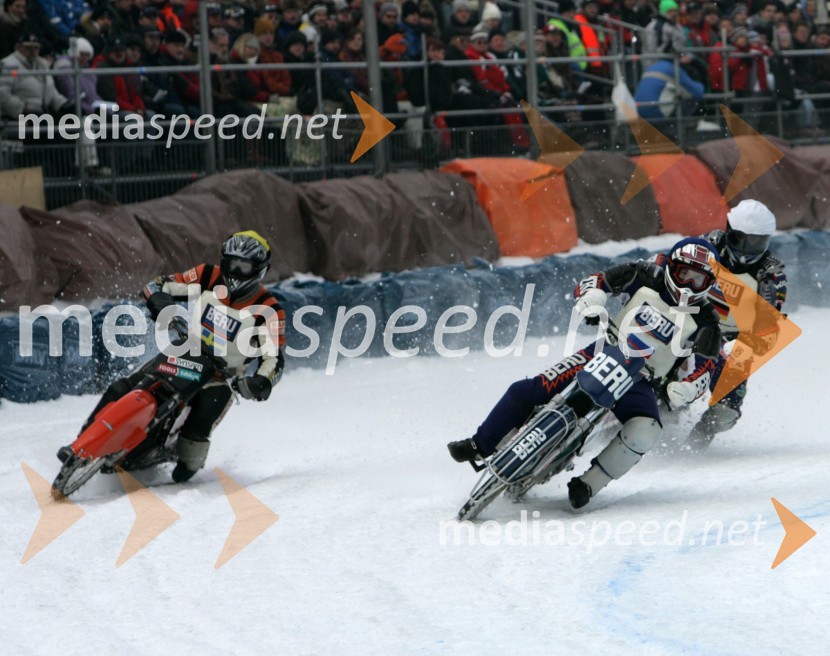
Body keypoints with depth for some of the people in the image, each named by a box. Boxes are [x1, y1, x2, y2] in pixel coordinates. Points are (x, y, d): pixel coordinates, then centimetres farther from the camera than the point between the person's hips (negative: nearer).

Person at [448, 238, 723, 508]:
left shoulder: (705, 321, -3)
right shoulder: (647, 277, 1)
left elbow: (703, 367, -9)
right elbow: (594, 282, 5)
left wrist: (684, 389, -31)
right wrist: (592, 302, -19)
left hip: (641, 381, -1)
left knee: (644, 432, -34)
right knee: (526, 392, -13)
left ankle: (588, 484, -17)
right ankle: (480, 445, 9)